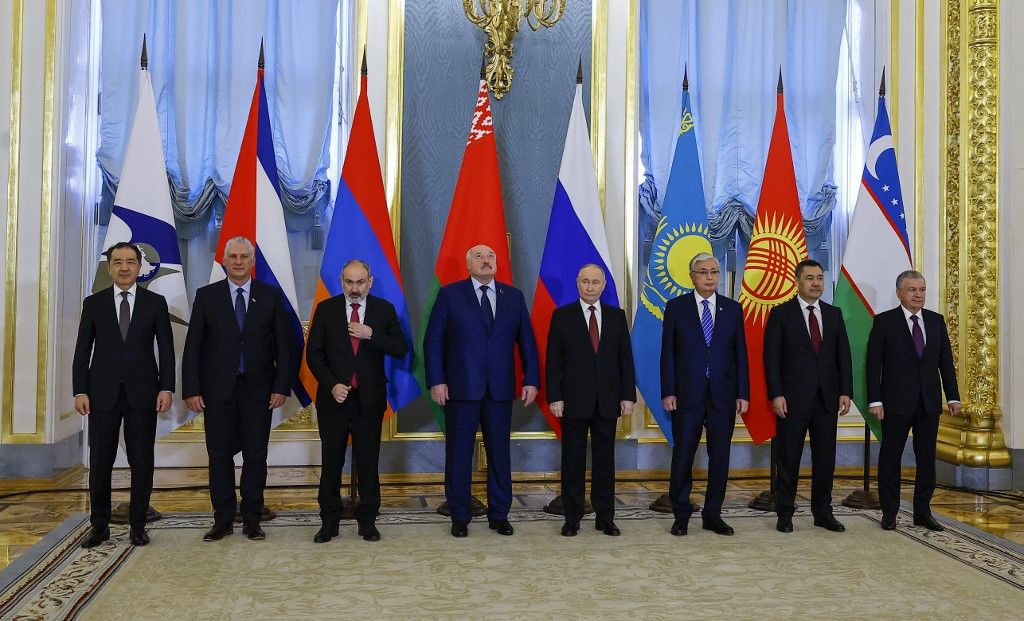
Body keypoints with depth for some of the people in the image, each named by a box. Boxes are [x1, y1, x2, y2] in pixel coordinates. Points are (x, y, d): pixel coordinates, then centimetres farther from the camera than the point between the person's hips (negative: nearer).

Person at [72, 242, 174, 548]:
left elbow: (166, 349, 3)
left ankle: (137, 525, 15)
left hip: (142, 393, -1)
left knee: (142, 463, 4)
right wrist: (80, 391, -3)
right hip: (103, 393, 1)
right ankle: (99, 526, 17)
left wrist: (166, 388, -6)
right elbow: (82, 350, 6)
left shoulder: (156, 302, 5)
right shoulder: (93, 303, 7)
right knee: (100, 463, 5)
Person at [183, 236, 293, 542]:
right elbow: (193, 346, 2)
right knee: (219, 456, 5)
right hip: (218, 389, 0)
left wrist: (281, 386, -5)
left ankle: (252, 520, 15)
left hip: (258, 389, 0)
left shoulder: (271, 295, 4)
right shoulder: (206, 295, 4)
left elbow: (283, 344, 3)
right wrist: (191, 390, -5)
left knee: (256, 456, 5)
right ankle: (223, 520, 16)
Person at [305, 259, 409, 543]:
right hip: (333, 397, 0)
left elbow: (401, 349, -2)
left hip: (369, 399, 0)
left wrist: (371, 335, -16)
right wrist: (332, 384, -11)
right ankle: (329, 520, 18)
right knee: (331, 461, 7)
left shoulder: (384, 309, 3)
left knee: (368, 461, 5)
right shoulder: (326, 309, 2)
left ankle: (367, 520, 17)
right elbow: (313, 352, 0)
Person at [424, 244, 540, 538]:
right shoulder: (450, 294, 2)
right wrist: (436, 381, -8)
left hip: (500, 390, 2)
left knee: (500, 453, 8)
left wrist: (531, 380, 2)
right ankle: (459, 517, 17)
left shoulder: (514, 296, 9)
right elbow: (433, 340, 0)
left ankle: (499, 515, 20)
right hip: (461, 389, -2)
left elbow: (527, 342, 10)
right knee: (458, 454, 5)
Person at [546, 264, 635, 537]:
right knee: (573, 460, 5)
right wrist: (554, 397, -8)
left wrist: (628, 396, 1)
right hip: (574, 401, -2)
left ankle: (605, 517, 17)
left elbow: (625, 358, 7)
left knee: (605, 459, 8)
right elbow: (553, 360, -1)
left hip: (607, 401, 2)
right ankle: (572, 518, 14)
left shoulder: (617, 316, 7)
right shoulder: (562, 315, 1)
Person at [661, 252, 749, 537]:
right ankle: (681, 515, 15)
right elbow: (668, 353, 1)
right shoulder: (676, 307, 2)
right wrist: (668, 392, -6)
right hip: (687, 395, -2)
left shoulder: (733, 308, 8)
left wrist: (743, 393, 2)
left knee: (719, 457, 7)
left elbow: (740, 353, 7)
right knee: (683, 455, 3)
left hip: (723, 395, 2)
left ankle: (713, 515, 19)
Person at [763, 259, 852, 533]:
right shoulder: (781, 313, -2)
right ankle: (784, 514, 13)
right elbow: (771, 357, -5)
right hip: (793, 398, -4)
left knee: (825, 458, 8)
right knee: (788, 458, 3)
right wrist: (776, 395, -12)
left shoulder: (834, 314, 10)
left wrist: (845, 391, 1)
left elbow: (843, 355, 10)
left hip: (827, 398, 4)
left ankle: (823, 512, 20)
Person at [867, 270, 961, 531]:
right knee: (890, 458, 3)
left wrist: (953, 396, 5)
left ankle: (922, 512, 18)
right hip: (897, 402, -4)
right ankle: (889, 513, 12)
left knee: (927, 458, 8)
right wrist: (875, 401, -12)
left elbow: (946, 361, 11)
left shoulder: (937, 321, 10)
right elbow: (873, 364, -6)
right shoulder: (884, 321, -3)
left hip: (929, 402, 4)